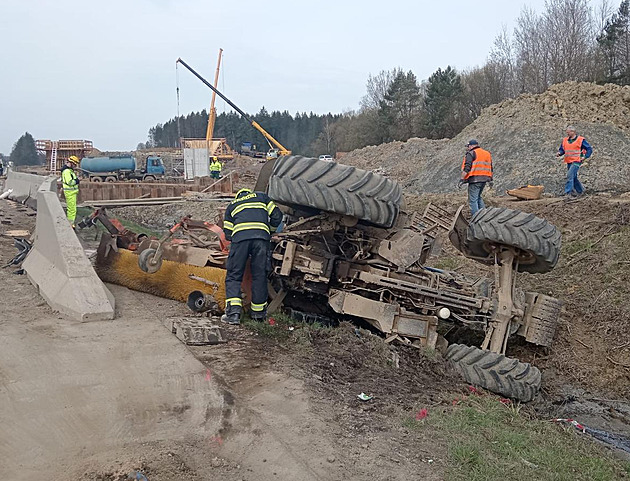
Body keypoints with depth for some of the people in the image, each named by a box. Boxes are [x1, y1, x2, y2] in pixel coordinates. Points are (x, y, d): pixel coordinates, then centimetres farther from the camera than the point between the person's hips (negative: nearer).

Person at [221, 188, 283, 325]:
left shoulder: (232, 205, 30)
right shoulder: (262, 197, 31)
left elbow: (228, 234, 22)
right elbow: (277, 216, 20)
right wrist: (269, 231, 35)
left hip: (240, 237, 0)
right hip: (261, 236, 0)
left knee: (233, 276, 5)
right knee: (260, 276, 10)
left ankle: (233, 312, -7)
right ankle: (259, 313, 17)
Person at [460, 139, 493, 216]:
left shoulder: (471, 153, -6)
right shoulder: (487, 154, 19)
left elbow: (467, 168, -15)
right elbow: (490, 168, 21)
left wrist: (462, 179, -14)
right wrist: (490, 180, 25)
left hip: (475, 179, -8)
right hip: (484, 179, 8)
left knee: (473, 200, -4)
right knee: (478, 197, 23)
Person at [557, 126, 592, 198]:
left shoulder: (580, 140, -5)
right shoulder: (565, 140, 10)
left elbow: (589, 149, 0)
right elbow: (562, 149, 16)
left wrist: (585, 157, -12)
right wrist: (559, 153, -7)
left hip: (576, 161, -6)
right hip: (569, 162, 6)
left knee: (570, 175, -20)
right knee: (573, 178, 14)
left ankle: (568, 192, -20)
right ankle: (580, 190, 32)